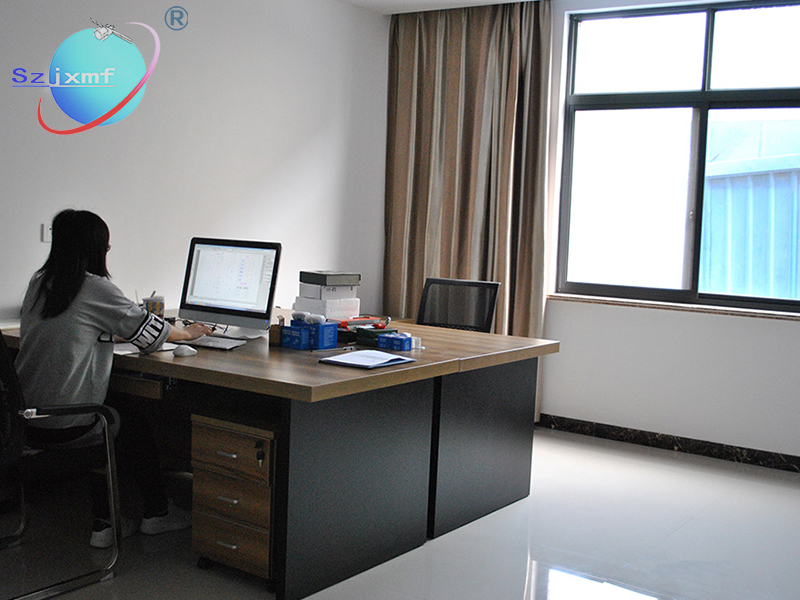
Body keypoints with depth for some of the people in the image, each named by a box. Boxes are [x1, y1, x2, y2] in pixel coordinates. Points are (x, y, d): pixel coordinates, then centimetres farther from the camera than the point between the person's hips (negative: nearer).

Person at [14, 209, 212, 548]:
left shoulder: (39, 282, 8)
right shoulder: (95, 288, -13)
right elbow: (146, 327, -3)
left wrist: (114, 333, 29)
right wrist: (188, 333, 16)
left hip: (25, 418, 7)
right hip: (66, 426, -7)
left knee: (111, 422, 26)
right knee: (137, 425, 18)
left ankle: (103, 525, 25)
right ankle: (156, 513, 33)